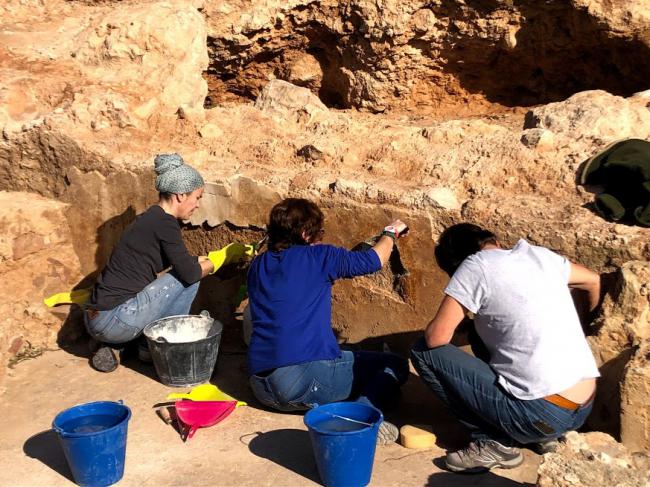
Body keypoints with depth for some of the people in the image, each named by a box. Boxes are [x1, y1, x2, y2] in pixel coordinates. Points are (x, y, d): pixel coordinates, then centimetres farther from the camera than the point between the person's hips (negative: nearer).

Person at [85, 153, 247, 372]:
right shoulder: (165, 223, -13)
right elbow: (190, 273, -13)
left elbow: (179, 262, 27)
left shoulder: (149, 218, 15)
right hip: (115, 322, -9)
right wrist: (211, 264, 7)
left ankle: (110, 348, 15)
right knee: (188, 279, -3)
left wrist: (205, 258, 25)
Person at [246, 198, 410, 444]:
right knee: (396, 366, 3)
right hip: (305, 376, -7)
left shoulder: (258, 265, 14)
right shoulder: (318, 256, -4)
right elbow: (373, 260, 7)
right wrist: (391, 233, 26)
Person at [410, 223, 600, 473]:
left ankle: (496, 443, 2)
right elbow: (593, 281, 27)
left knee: (423, 352, 0)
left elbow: (436, 338, -12)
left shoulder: (476, 265, -9)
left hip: (542, 414, -7)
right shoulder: (539, 254, 10)